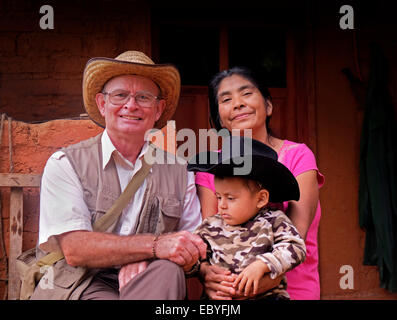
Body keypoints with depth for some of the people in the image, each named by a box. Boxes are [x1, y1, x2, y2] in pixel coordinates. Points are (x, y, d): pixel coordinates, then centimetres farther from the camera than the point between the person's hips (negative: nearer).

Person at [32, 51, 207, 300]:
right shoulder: (65, 164, 0)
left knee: (168, 270, -31)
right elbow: (74, 249, -13)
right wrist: (155, 245, -25)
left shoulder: (179, 172, 9)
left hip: (147, 286, 4)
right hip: (83, 285, -3)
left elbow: (193, 249, 5)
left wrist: (144, 261, -17)